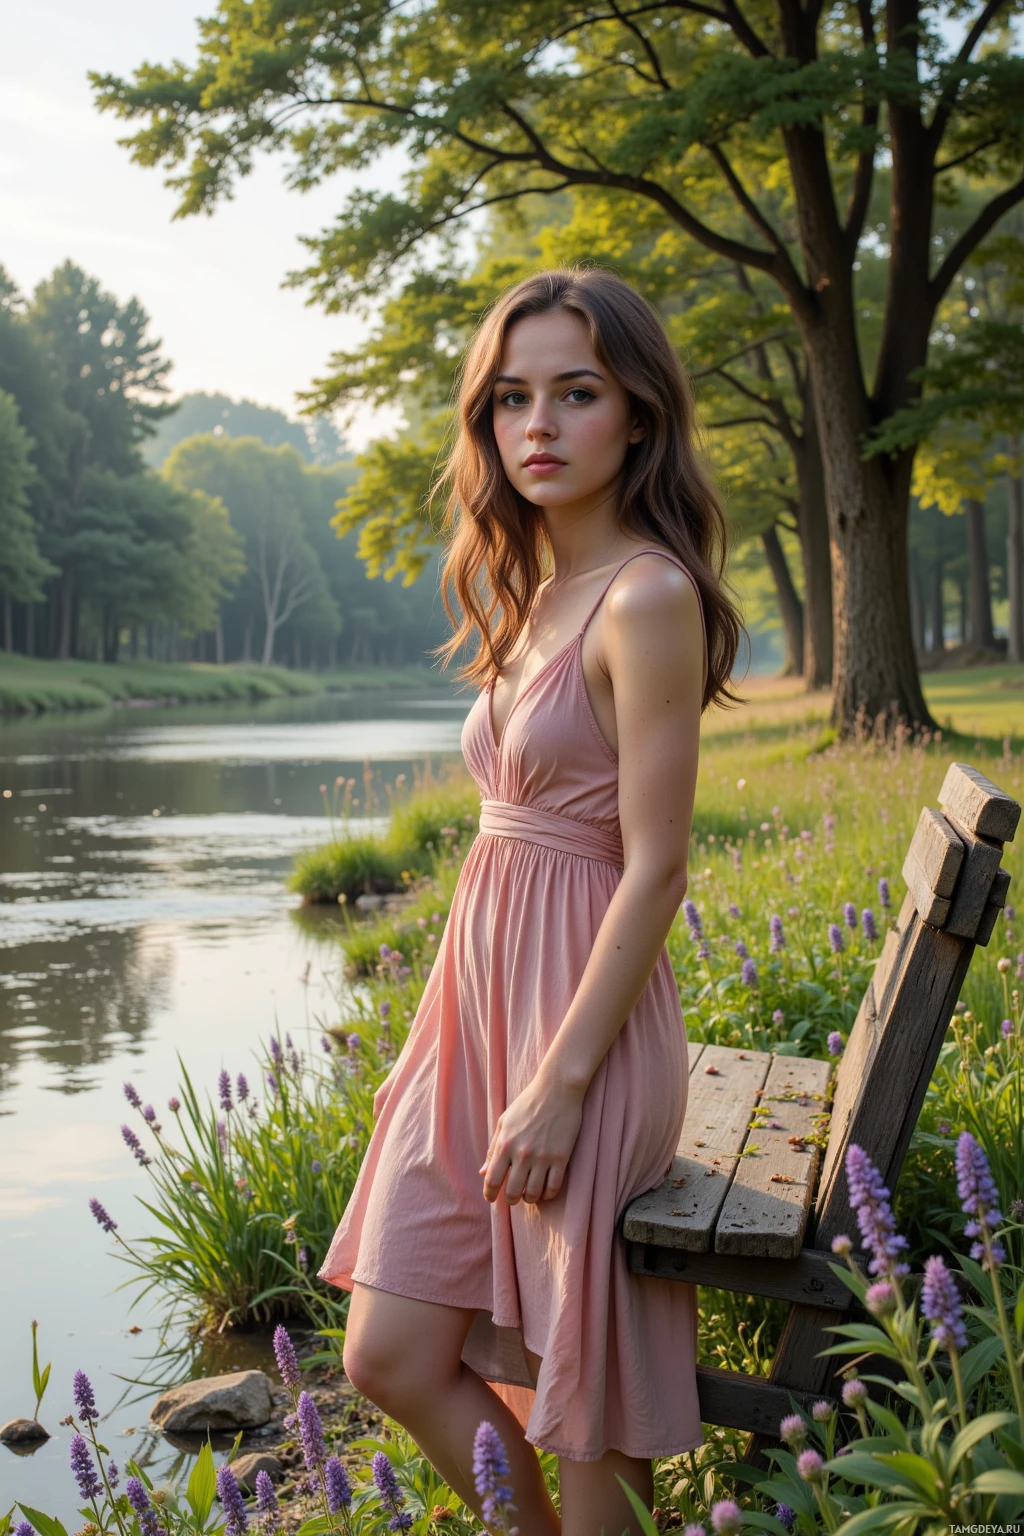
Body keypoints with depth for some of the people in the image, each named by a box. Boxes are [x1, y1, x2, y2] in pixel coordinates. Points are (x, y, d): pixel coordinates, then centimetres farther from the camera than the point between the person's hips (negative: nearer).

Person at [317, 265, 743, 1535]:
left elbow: (654, 867, -17)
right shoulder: (537, 594, 12)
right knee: (390, 1359, 9)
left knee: (586, 1398, 7)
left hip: (583, 1015, -8)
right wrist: (451, 1044, 15)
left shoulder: (648, 596, -14)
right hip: (479, 1001, 8)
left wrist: (561, 1082, -18)